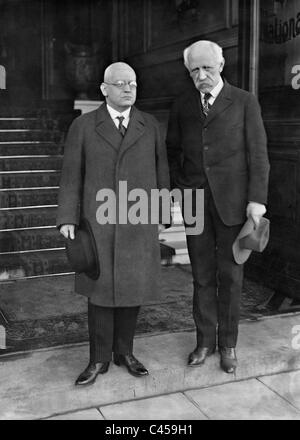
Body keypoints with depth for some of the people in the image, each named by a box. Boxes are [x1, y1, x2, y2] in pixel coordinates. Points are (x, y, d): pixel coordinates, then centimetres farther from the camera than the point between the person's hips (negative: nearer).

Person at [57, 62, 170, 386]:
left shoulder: (150, 126, 5)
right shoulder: (83, 126, 0)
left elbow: (160, 172, 7)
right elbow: (72, 175, 0)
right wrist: (67, 219, -7)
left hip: (139, 223, 2)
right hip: (98, 222, -1)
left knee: (132, 287, 7)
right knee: (101, 288, 3)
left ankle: (124, 351, 25)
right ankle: (99, 359, 16)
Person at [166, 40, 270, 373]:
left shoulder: (244, 102, 0)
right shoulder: (182, 105, 9)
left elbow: (258, 153, -4)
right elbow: (173, 152, 14)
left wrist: (257, 199, -11)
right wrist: (175, 192, 4)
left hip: (232, 201, -2)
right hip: (195, 202, 3)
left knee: (230, 275, 6)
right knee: (202, 275, 9)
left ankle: (228, 343, 22)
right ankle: (205, 340, 23)